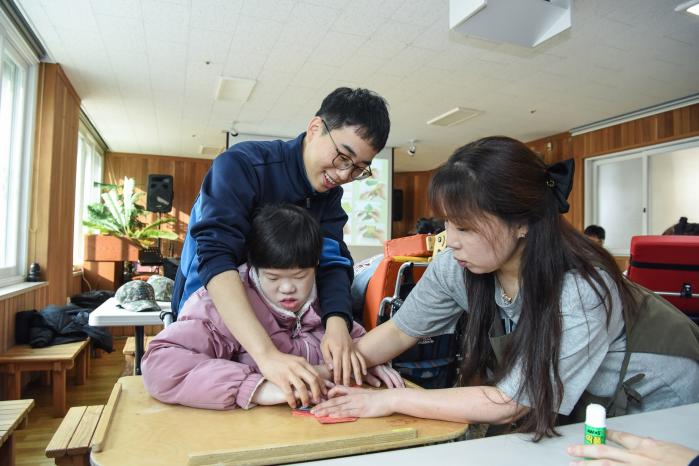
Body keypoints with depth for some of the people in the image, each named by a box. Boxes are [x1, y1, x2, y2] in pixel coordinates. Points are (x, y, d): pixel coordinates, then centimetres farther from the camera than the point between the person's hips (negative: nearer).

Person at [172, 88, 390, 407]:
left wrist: (337, 323, -34)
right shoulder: (242, 165, -22)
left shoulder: (330, 192, -4)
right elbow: (215, 257, -34)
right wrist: (267, 353, -45)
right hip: (211, 314, -3)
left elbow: (331, 262, -14)